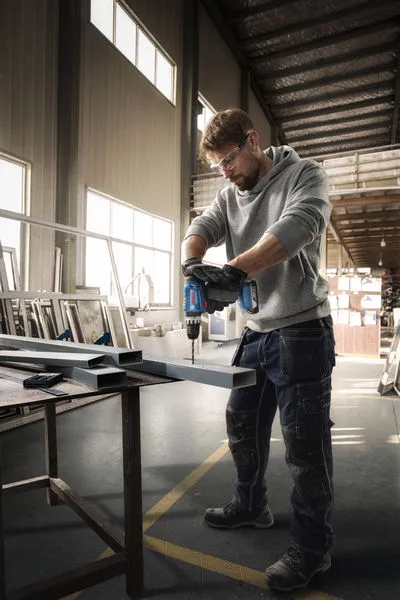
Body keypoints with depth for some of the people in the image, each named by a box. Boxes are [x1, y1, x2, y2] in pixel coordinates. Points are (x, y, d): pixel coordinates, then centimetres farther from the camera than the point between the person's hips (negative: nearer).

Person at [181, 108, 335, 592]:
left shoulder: (303, 175, -6)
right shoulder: (229, 196, 13)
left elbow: (298, 226, -25)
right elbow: (200, 229, 0)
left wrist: (234, 270, -37)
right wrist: (193, 263, -24)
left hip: (301, 330, -7)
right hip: (256, 331, 7)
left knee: (304, 440, 0)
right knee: (242, 425, 17)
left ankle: (312, 547, 20)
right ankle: (250, 506, 39)